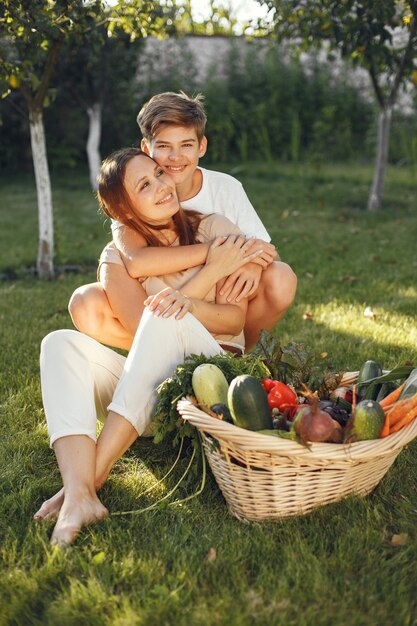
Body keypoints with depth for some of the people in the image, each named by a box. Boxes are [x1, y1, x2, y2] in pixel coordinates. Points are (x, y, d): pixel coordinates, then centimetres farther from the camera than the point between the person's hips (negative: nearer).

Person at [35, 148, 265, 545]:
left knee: (164, 318, -31)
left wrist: (183, 302, -26)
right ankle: (78, 495, -43)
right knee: (61, 343, -21)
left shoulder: (214, 230, 5)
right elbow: (141, 328, -10)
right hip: (149, 397, 2)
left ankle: (92, 475, -36)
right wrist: (212, 270, -14)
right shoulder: (118, 257, 7)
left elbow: (235, 319, -5)